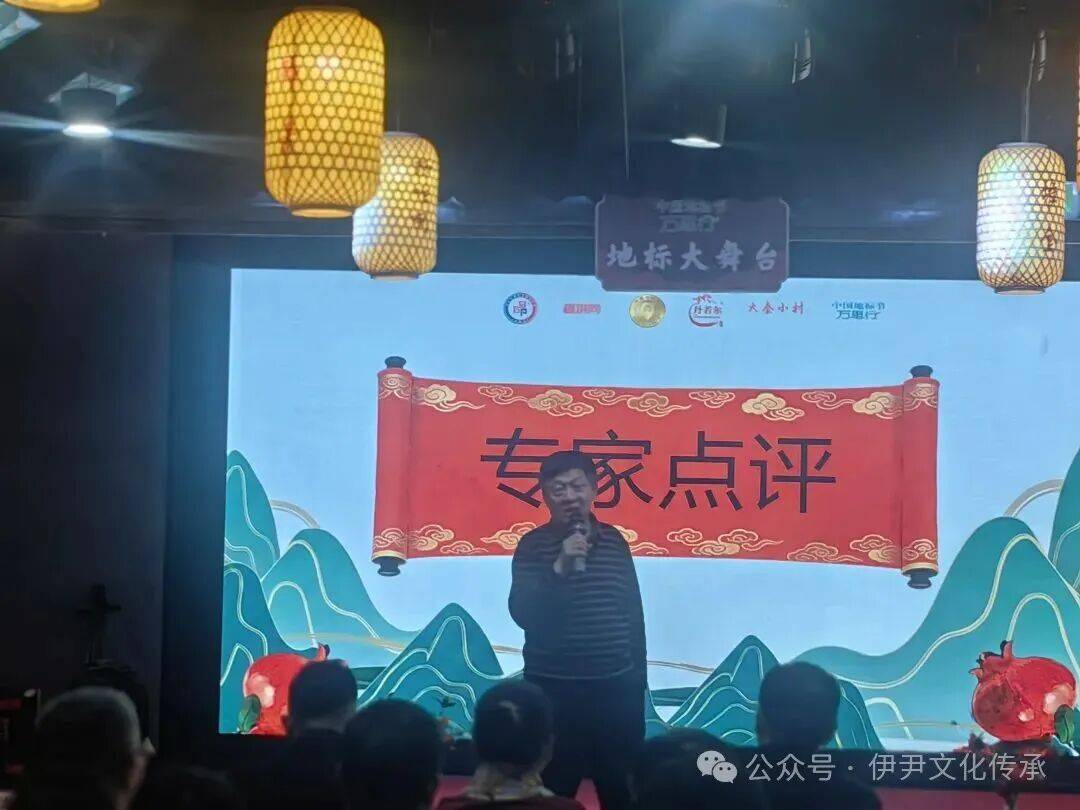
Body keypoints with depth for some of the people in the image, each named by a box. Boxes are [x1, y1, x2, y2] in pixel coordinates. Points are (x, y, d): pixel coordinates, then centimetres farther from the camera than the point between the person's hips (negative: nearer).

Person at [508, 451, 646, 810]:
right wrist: (559, 567, -24)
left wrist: (638, 677, 10)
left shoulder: (614, 541, 5)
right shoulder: (533, 545, -4)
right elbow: (522, 614, -14)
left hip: (615, 686, 3)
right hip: (554, 688, -3)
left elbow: (633, 614, 11)